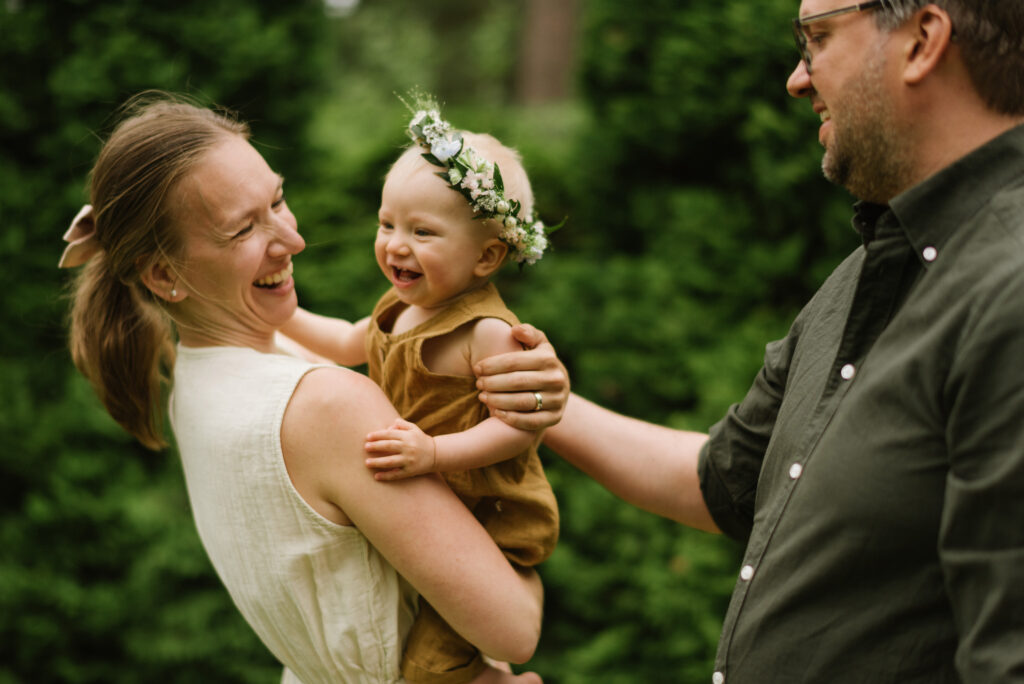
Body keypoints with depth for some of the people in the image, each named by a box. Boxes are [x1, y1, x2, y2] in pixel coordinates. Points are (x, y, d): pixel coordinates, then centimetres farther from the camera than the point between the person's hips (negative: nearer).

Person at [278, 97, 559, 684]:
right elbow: (350, 344, 24)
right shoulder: (402, 307, 3)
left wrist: (434, 452, -35)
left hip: (487, 527, -9)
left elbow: (522, 425, -28)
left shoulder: (487, 332, -24)